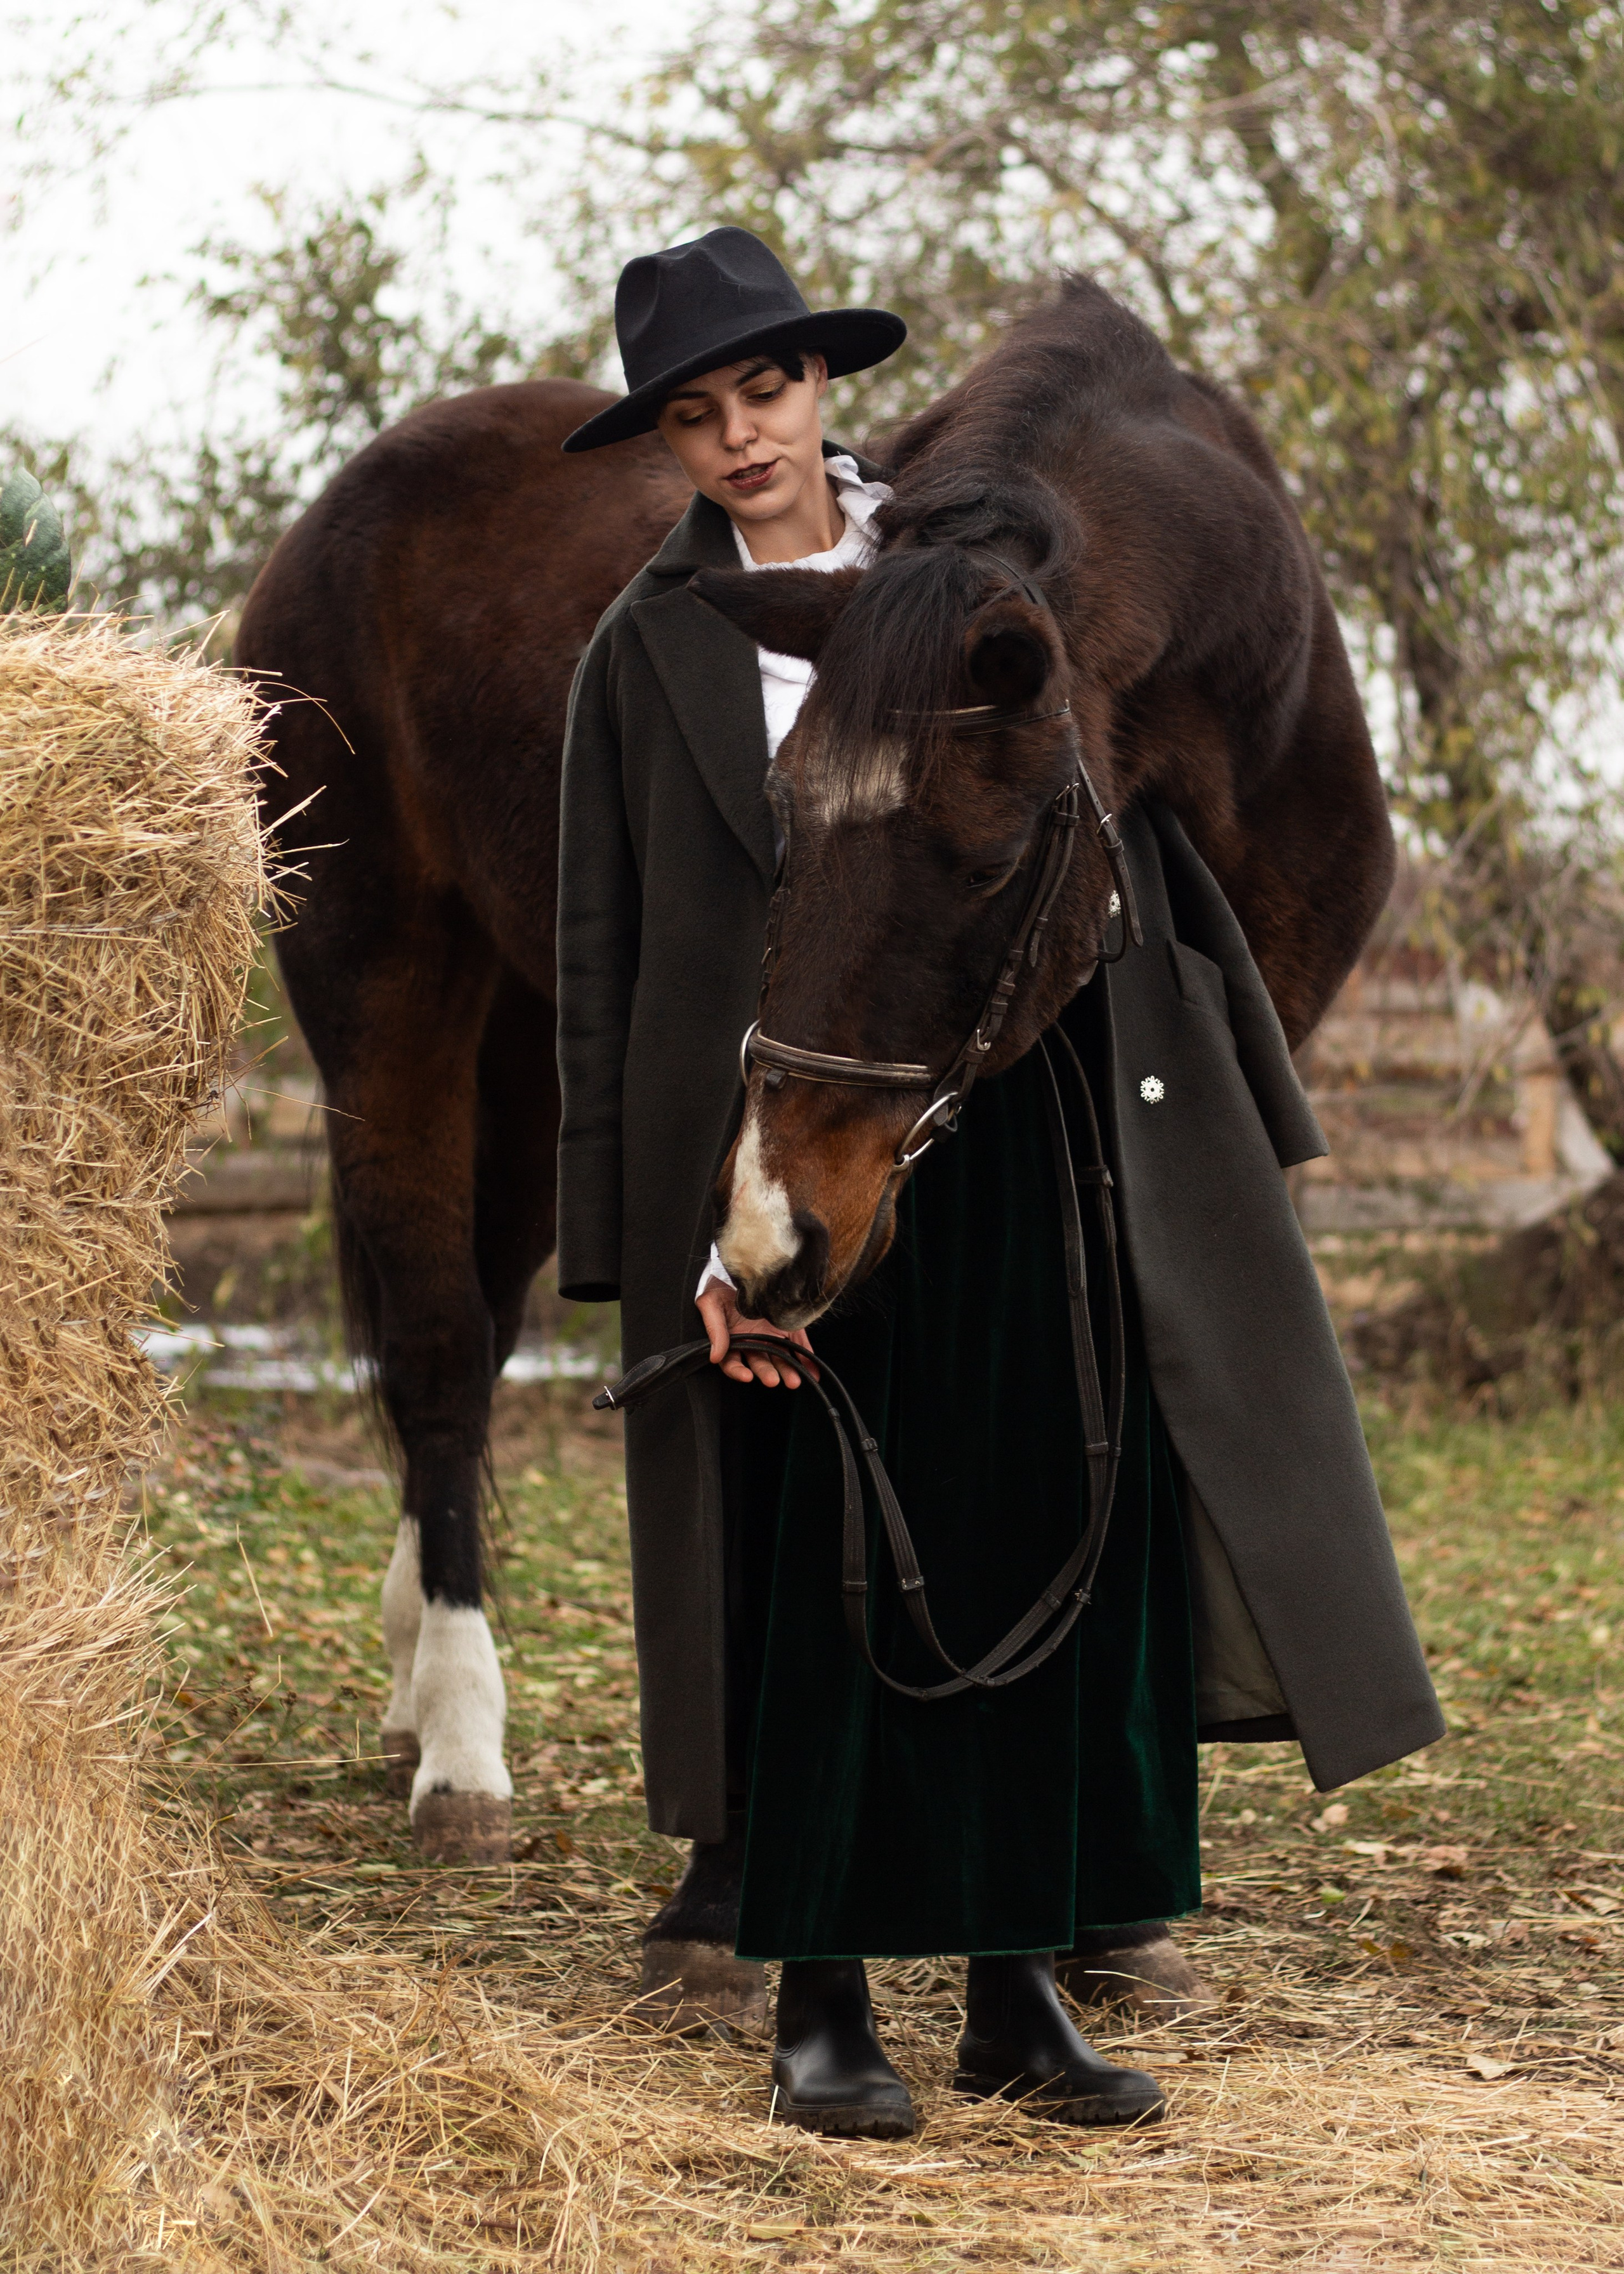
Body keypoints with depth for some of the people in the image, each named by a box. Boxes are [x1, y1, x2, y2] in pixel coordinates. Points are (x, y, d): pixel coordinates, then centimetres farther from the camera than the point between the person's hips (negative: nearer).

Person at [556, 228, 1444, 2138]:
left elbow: (1119, 821, 11)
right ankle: (820, 2003, 10)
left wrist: (1215, 1107, 6)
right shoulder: (649, 651, 3)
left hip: (1024, 1137, 3)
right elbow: (605, 959, 2)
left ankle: (1017, 1994, 13)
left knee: (1047, 1555, 4)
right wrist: (678, 1233, -6)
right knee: (814, 1578, 0)